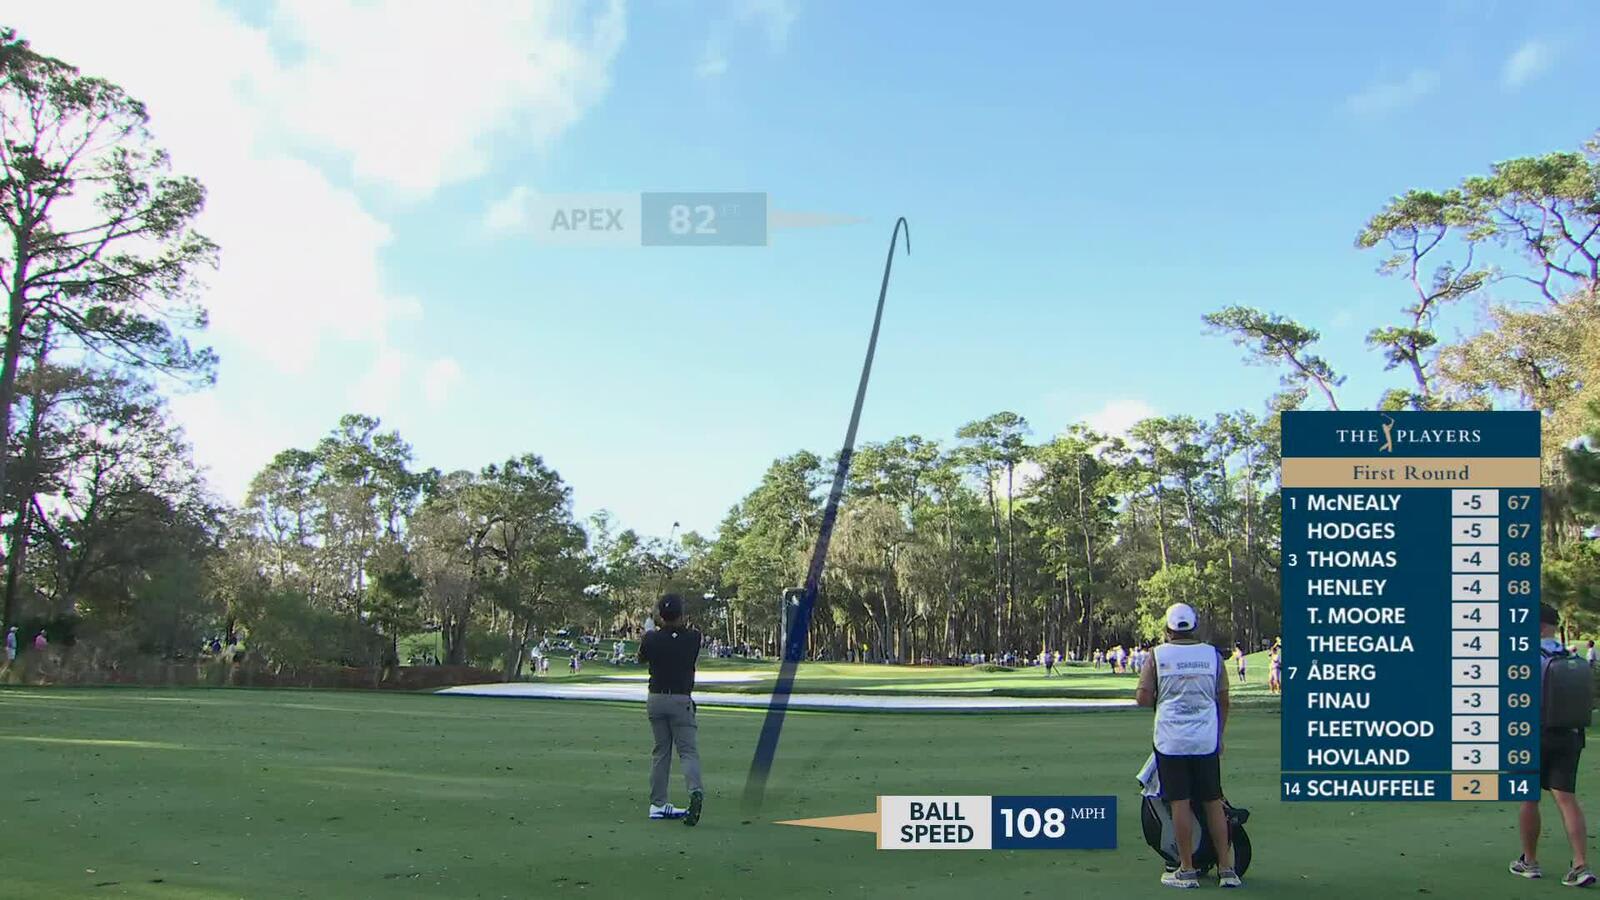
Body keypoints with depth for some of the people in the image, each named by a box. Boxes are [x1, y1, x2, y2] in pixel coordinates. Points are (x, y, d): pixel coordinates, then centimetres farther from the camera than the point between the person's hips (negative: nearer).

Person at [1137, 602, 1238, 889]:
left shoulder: (1157, 655, -3)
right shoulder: (1212, 654, 3)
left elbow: (1143, 698, -6)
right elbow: (1223, 701, 7)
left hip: (1171, 742, -2)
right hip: (1206, 741, 2)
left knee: (1180, 803, 1)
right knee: (1213, 803, 9)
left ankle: (1187, 871, 5)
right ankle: (1226, 869, 12)